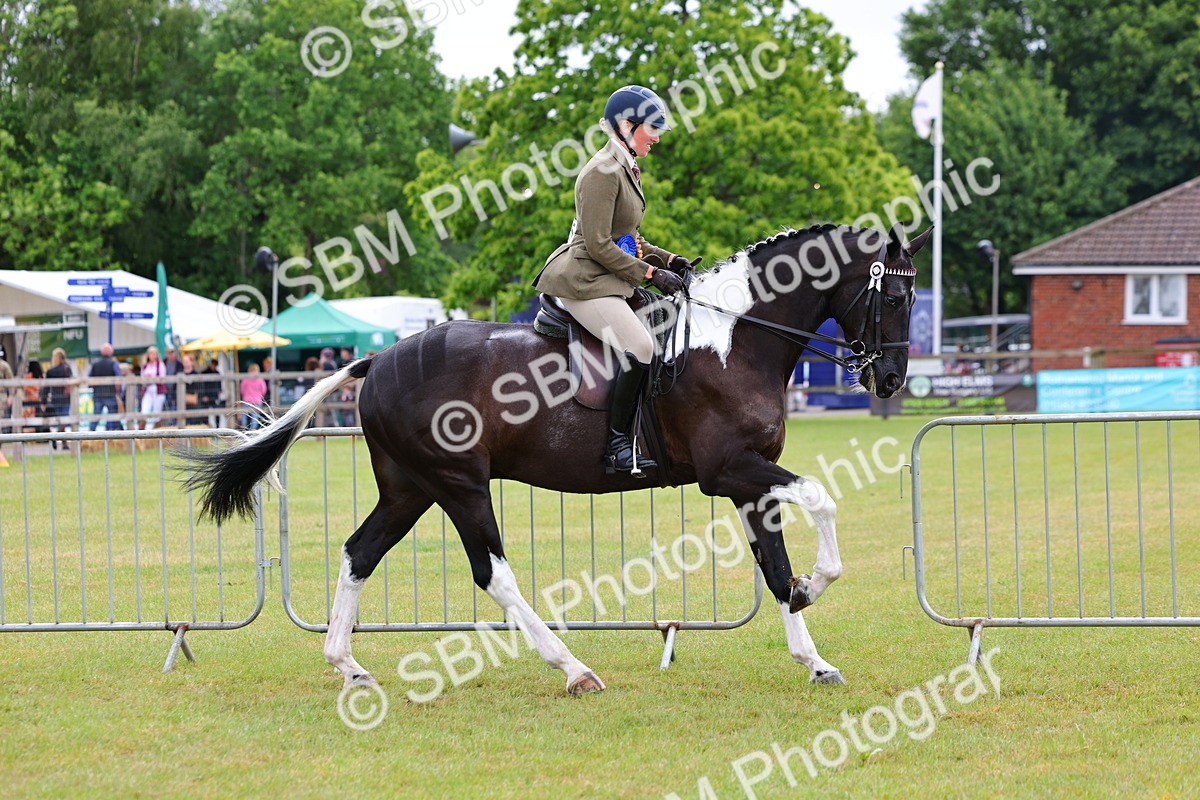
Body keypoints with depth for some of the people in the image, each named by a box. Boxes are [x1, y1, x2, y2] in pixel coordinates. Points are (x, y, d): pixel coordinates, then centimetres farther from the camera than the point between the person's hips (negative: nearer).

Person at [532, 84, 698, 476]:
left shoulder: (627, 169, 17)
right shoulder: (602, 171, -15)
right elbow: (599, 245, -19)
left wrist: (668, 259, 11)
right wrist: (651, 274, -16)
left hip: (609, 279, 11)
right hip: (584, 280, -11)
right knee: (640, 349, -25)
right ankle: (617, 446, -21)